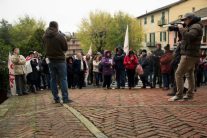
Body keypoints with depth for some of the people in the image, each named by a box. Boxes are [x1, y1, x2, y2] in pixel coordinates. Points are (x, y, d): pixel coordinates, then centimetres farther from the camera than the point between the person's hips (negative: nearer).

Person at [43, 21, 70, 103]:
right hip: (60, 60, -5)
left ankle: (56, 98, 14)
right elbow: (65, 48, -5)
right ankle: (65, 98, -3)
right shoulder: (60, 36, -12)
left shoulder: (45, 37, 2)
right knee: (63, 79, -1)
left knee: (53, 79, 10)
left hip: (50, 60, 5)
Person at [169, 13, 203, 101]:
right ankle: (190, 94, 19)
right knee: (189, 75, 12)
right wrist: (181, 29, 1)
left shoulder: (196, 26, -13)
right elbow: (186, 38, 16)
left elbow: (188, 36, -29)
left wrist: (181, 28, -17)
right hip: (191, 55, 11)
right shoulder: (192, 27, 19)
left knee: (179, 74, -11)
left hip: (189, 55, -11)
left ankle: (179, 95, -9)